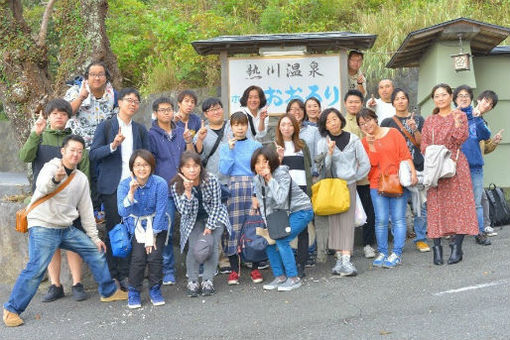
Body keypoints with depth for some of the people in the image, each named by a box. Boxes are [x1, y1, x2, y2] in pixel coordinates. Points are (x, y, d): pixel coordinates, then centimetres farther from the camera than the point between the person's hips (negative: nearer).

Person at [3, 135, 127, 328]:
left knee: (96, 251, 6)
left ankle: (108, 292, 22)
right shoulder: (50, 168, -8)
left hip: (66, 229, 6)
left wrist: (94, 237, 10)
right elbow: (43, 186, -31)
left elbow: (86, 210, 13)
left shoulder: (81, 179, 10)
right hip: (43, 227, -6)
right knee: (36, 268, -18)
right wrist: (55, 179, -55)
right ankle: (12, 309, -1)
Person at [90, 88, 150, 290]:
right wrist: (113, 146, -19)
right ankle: (111, 275, 8)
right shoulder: (106, 127, 5)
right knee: (114, 230, -1)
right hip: (112, 186, -3)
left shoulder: (140, 130, 16)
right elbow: (93, 154, -2)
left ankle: (125, 274, 10)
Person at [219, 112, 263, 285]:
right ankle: (234, 269, 7)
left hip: (253, 188, 0)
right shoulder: (225, 147, 14)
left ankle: (255, 268, 10)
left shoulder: (256, 146, 11)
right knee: (233, 227, -3)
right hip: (233, 188, 0)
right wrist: (231, 150, -5)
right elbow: (224, 170, 1)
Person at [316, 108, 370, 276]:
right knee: (335, 221, -4)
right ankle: (340, 258, 2)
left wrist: (351, 178, 4)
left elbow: (365, 164, 6)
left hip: (349, 185, 0)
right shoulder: (323, 142, 3)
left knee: (347, 221, -9)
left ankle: (345, 260, -14)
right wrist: (330, 153, -16)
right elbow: (322, 169, -4)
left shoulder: (353, 139, 4)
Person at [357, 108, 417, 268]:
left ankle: (397, 254, 5)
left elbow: (405, 155, 1)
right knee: (381, 220, 0)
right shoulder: (365, 142, 8)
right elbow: (373, 162, -3)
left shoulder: (393, 133, 4)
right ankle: (382, 252, 12)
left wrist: (412, 173, -8)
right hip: (377, 184, 1)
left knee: (398, 219, 0)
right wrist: (371, 144, -9)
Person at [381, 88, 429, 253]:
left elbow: (421, 143, 2)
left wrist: (414, 129, -13)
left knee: (421, 204, 0)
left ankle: (420, 239, 13)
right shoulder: (387, 122, 10)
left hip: (417, 167, 1)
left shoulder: (418, 119, 12)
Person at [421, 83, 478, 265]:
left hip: (455, 165, -2)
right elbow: (423, 144, 10)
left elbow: (462, 139, -8)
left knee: (457, 202, -5)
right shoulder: (429, 120, 15)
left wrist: (457, 122, -21)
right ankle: (437, 247, 4)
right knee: (435, 204, 0)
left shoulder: (459, 115, 6)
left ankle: (457, 247, 0)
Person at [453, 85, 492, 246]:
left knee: (476, 202, 5)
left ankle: (480, 233, 12)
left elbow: (486, 135, -3)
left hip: (475, 164, 2)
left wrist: (478, 118, -17)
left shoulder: (475, 115, 10)